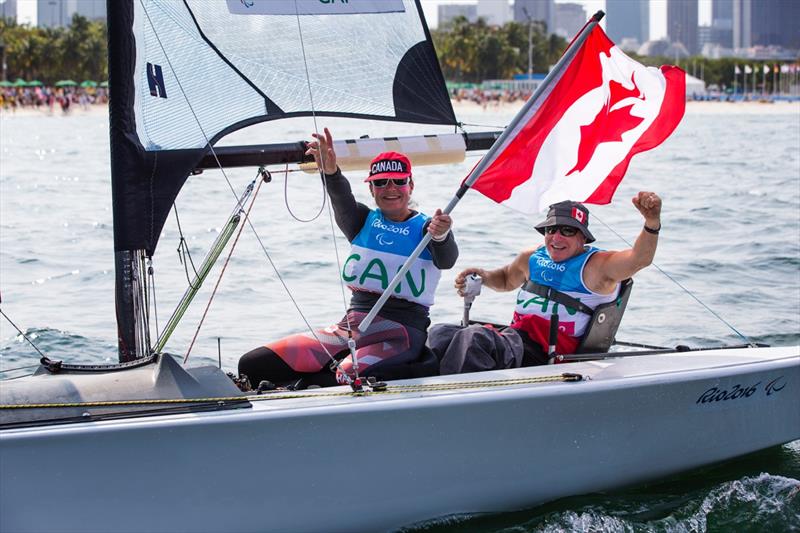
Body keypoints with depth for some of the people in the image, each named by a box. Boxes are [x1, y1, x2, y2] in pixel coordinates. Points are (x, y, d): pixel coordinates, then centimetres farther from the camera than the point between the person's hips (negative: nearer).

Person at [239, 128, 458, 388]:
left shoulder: (425, 228, 1)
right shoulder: (364, 221, 12)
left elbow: (446, 261, -20)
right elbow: (343, 201, -10)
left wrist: (441, 237, -45)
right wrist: (330, 172, -34)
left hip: (399, 338, -4)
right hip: (349, 327, 5)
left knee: (338, 383, -34)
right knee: (252, 364, -11)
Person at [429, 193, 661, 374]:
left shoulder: (595, 265, -4)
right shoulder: (533, 258, 19)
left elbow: (639, 259, -22)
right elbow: (507, 279, 41)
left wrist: (652, 222, -41)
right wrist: (485, 277, 17)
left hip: (543, 350, -8)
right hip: (514, 336, 8)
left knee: (474, 337, -31)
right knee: (441, 333, -5)